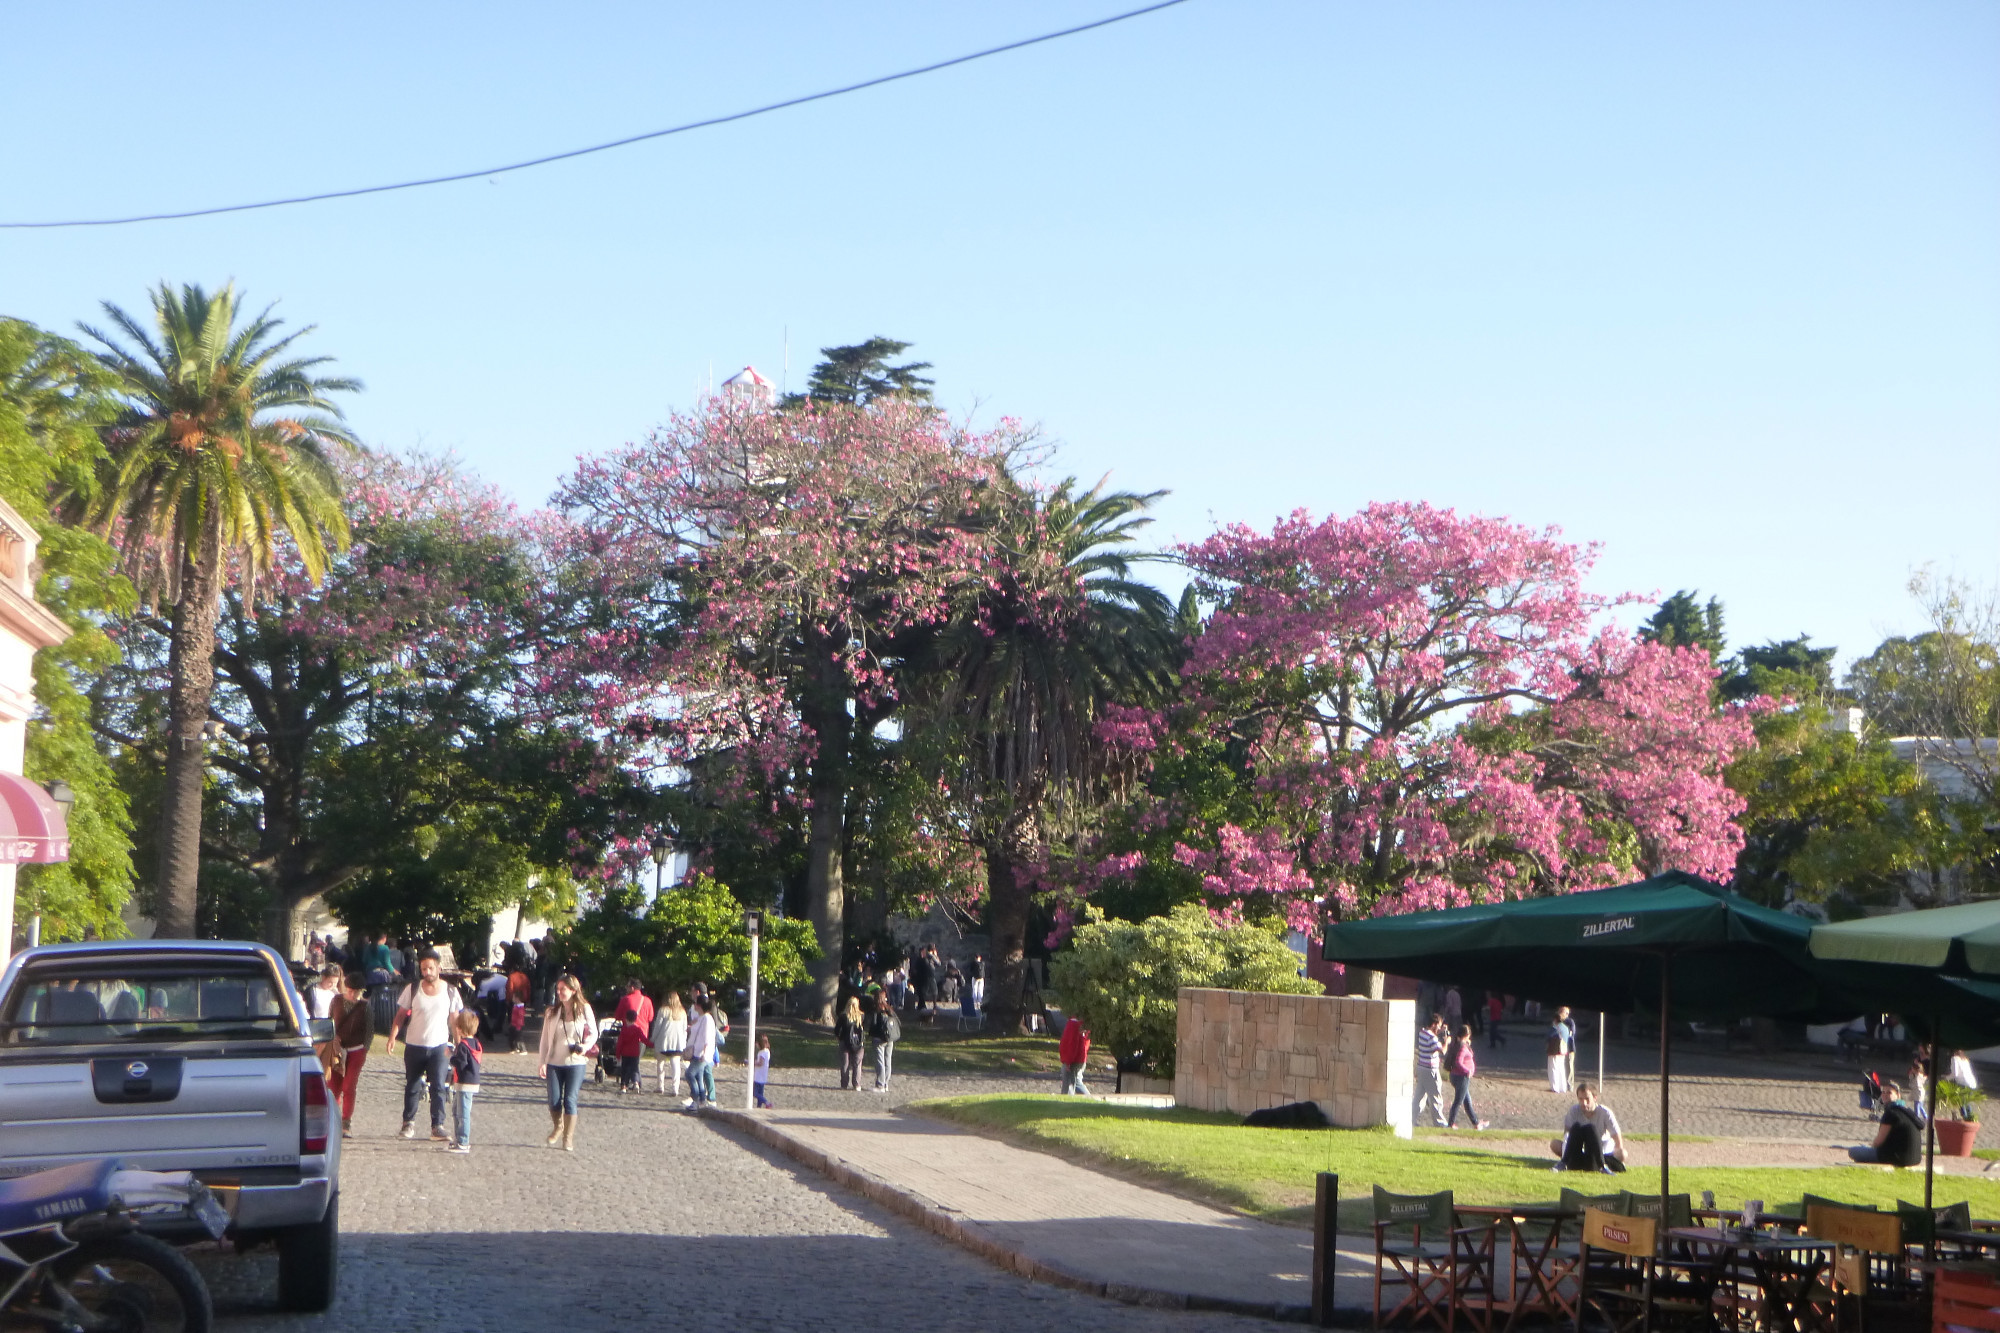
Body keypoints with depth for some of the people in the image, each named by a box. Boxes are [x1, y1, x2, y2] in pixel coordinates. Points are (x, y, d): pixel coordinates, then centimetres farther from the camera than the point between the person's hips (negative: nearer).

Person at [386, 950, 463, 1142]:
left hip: (439, 1047, -1)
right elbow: (401, 1015, 3)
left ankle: (438, 1126, -7)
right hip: (414, 1046, 1)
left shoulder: (450, 992, 0)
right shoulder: (412, 989, -1)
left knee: (438, 1087, -9)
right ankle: (409, 1122, 24)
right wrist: (392, 1037, -9)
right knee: (412, 1086, 9)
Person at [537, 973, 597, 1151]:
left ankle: (568, 1138, 3)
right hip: (554, 1062, 2)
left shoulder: (584, 1009, -2)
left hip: (576, 1062, -2)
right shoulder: (551, 1012, 5)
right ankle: (557, 1128, 28)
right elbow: (545, 1038, 7)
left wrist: (586, 1046, -15)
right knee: (554, 1100, 0)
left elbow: (593, 1033, 5)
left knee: (570, 1100, -6)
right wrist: (543, 1062, 0)